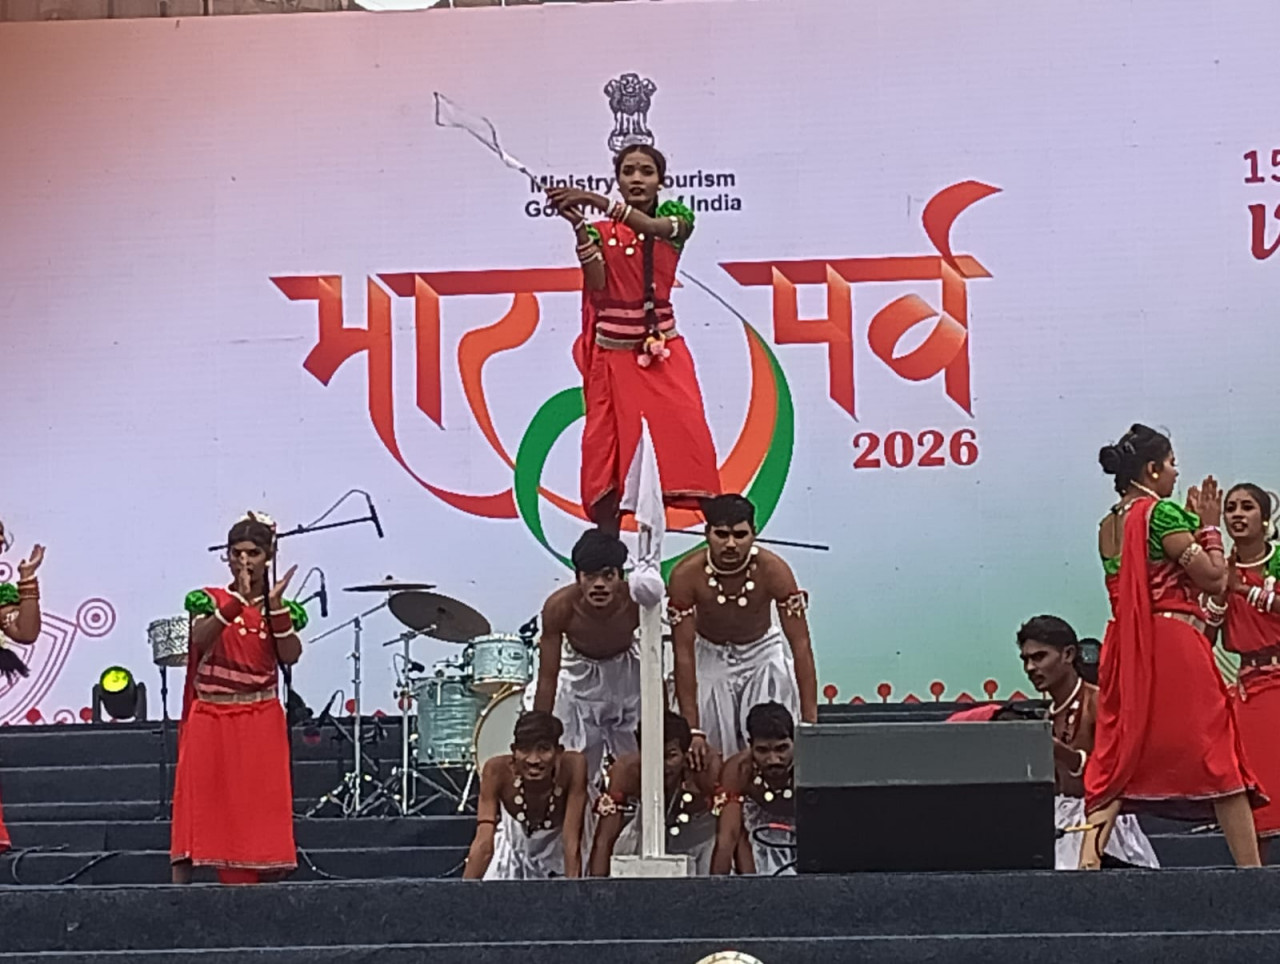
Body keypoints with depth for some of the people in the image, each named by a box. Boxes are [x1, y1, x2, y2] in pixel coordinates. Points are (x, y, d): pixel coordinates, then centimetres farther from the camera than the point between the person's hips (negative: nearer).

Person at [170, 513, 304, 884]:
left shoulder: (282, 609, 8)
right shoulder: (209, 600, 5)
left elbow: (291, 655, -9)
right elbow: (200, 638, -16)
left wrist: (275, 606, -19)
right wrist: (239, 602, -27)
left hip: (261, 723, 1)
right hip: (210, 720, -1)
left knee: (263, 810, -1)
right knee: (196, 807, -4)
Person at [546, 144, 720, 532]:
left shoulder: (674, 219, 5)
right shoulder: (602, 231, 6)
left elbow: (652, 226, -20)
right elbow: (598, 285, -10)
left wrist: (597, 201, -31)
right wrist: (579, 225, -17)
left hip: (662, 349, -1)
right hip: (614, 351, 1)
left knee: (685, 434, -13)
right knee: (609, 442, -2)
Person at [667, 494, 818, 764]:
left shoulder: (773, 570, -28)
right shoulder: (686, 575, -28)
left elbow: (801, 645, -25)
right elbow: (683, 654, -24)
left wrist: (810, 720, -29)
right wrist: (692, 730, -28)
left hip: (762, 652, 0)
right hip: (711, 657, 0)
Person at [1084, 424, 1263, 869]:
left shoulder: (1108, 526, 15)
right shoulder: (1163, 513, -9)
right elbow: (1213, 578, -10)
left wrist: (1192, 525, 18)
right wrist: (1211, 527, 3)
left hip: (1126, 650, 7)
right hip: (1175, 643, -7)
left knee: (1117, 757, 4)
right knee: (1217, 756, -2)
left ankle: (1089, 856, -12)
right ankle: (1251, 869, 0)